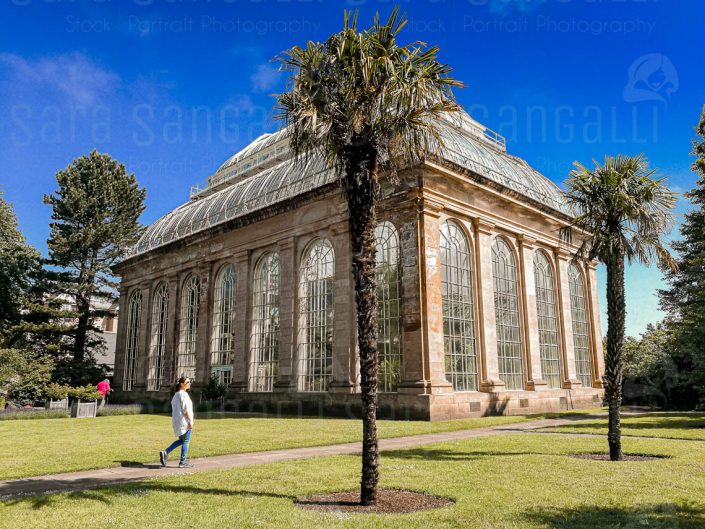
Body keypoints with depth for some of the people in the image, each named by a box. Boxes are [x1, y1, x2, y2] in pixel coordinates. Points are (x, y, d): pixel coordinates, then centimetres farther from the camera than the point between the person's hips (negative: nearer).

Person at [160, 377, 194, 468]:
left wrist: (175, 422, 22)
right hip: (184, 421, -9)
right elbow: (186, 409, -20)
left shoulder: (176, 395, 15)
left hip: (177, 421, 9)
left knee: (181, 440, 19)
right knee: (185, 442, 1)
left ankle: (165, 452, 8)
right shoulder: (183, 394, -15)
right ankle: (182, 462, 5)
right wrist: (191, 421, -18)